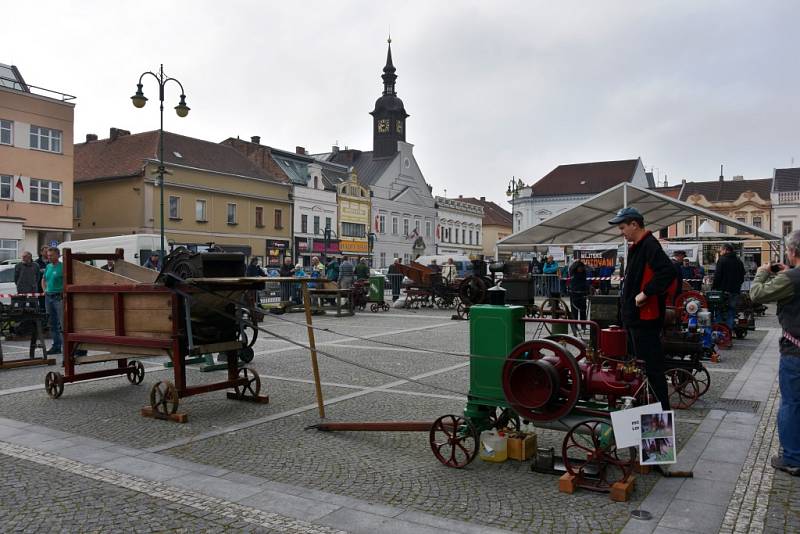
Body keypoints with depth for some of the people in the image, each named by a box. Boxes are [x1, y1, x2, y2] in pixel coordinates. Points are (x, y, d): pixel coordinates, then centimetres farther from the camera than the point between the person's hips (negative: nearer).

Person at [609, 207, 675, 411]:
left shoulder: (649, 245, -16)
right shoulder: (636, 247, 16)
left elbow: (667, 272, -30)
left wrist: (645, 293, -25)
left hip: (645, 318, -11)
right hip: (634, 316, 11)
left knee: (652, 367, -5)